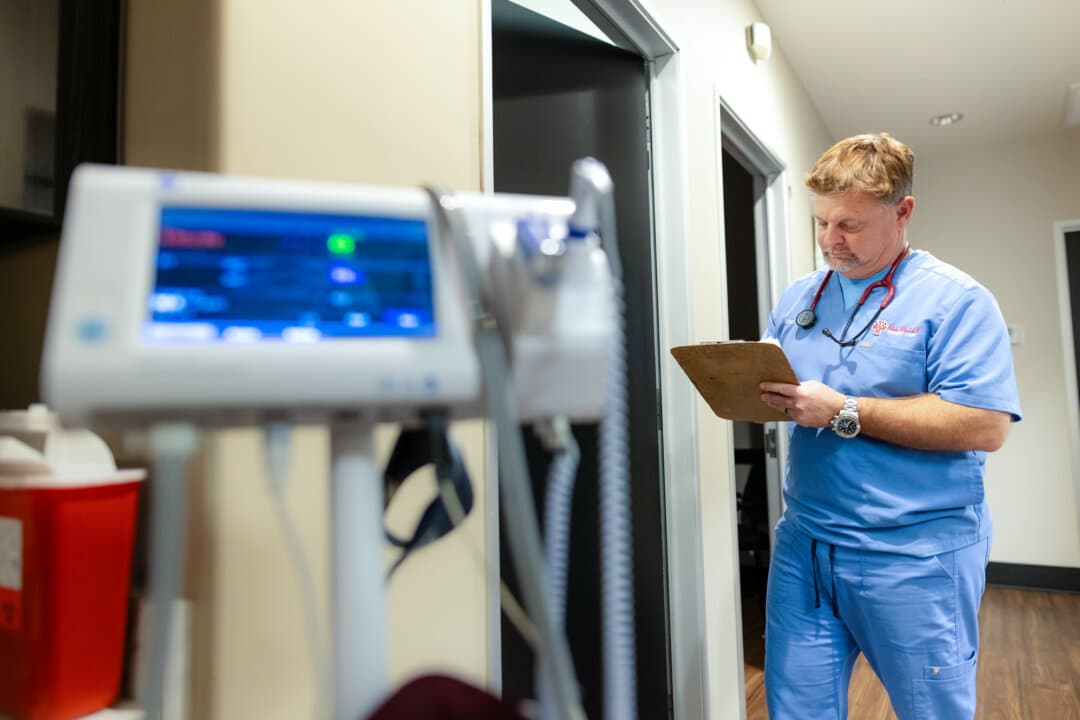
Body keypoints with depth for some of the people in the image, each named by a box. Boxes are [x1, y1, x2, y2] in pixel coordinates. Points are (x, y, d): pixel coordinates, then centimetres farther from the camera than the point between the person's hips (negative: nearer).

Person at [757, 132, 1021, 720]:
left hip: (915, 555, -4)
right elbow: (769, 380, 15)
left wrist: (843, 412, -21)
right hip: (804, 543, 5)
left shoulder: (955, 299, -8)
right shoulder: (799, 297, 9)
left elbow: (985, 426, -17)